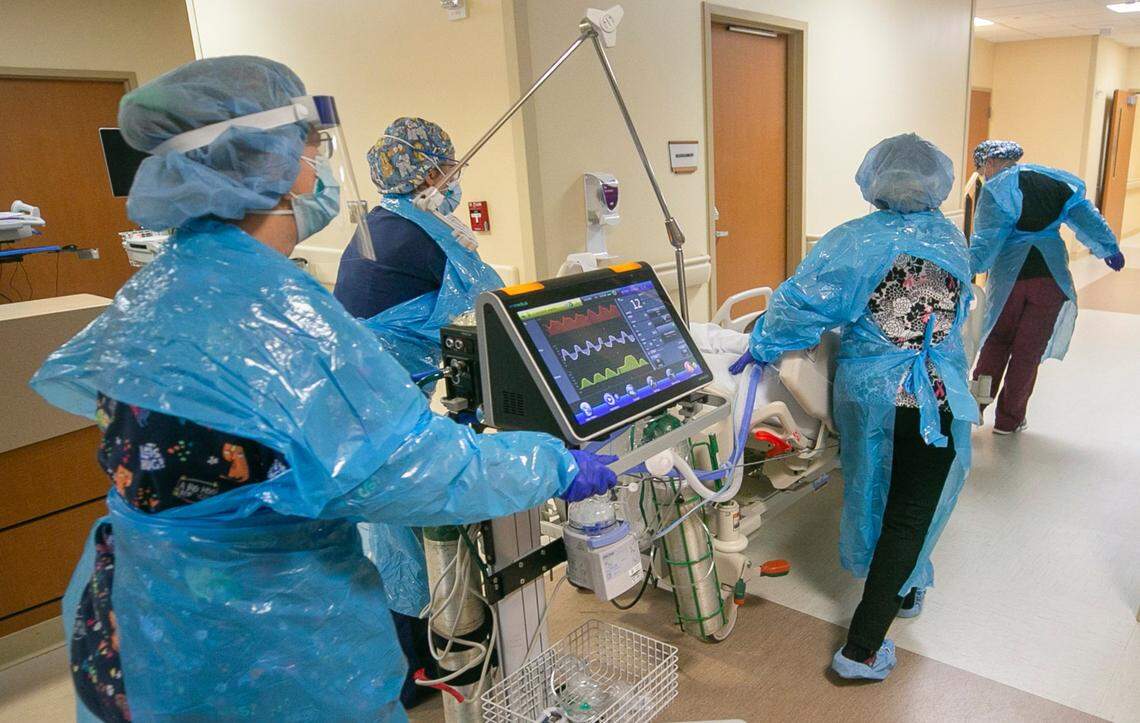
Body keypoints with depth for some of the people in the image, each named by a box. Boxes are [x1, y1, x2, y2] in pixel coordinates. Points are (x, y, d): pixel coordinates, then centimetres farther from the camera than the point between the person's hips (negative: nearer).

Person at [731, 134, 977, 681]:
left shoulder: (855, 241, -10)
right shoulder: (953, 240, 2)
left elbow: (802, 302, -18)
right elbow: (955, 313, 14)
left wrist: (762, 348, -5)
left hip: (867, 394, 0)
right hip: (935, 401, 0)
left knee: (875, 493, 23)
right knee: (910, 515, 6)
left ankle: (898, 590, 46)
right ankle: (862, 649, 5)